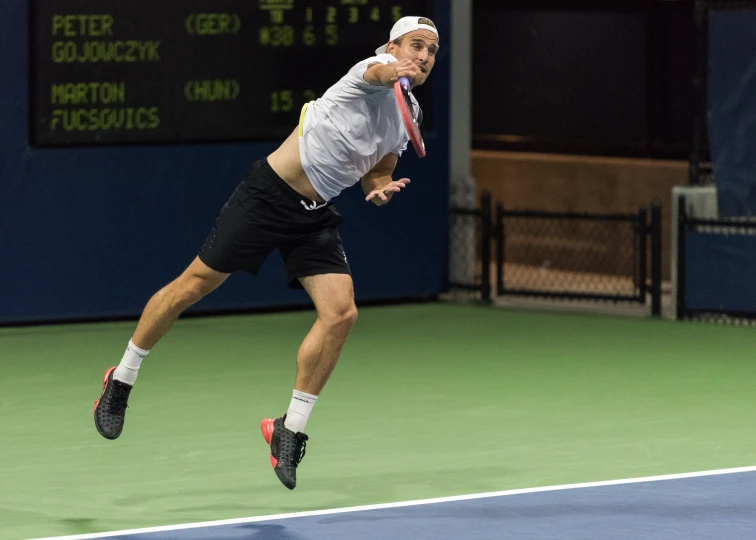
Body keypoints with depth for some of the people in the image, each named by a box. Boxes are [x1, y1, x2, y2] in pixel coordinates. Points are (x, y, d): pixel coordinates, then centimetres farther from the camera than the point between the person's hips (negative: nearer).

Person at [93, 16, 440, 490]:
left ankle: (290, 432, 0)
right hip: (267, 195, -6)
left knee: (341, 313, -12)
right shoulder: (377, 66, -13)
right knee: (192, 287, 3)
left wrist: (381, 189, -6)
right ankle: (122, 380, 24)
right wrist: (392, 72, -63)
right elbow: (377, 73, -38)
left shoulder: (407, 118, 9)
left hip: (316, 218, 6)